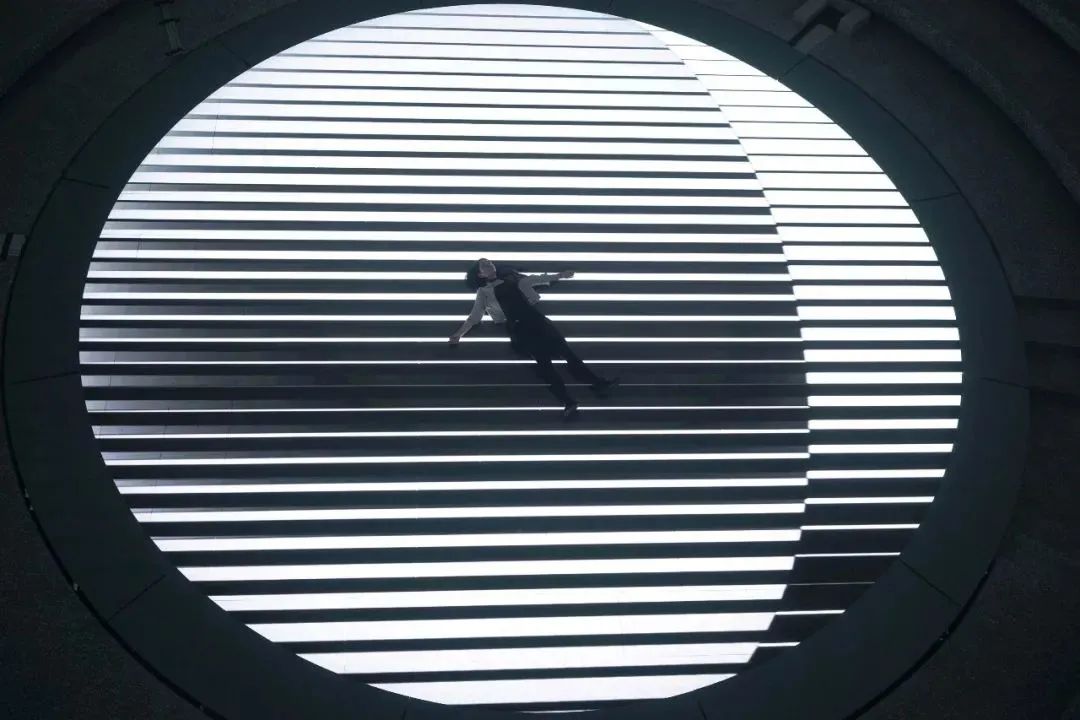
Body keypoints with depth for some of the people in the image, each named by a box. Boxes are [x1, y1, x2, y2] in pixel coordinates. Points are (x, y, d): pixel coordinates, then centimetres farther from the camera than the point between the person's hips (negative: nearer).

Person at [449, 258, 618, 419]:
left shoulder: (510, 277, 26)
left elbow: (536, 279, 32)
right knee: (542, 358, -19)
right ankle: (567, 402, -28)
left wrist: (560, 275, 32)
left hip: (534, 317, 4)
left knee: (561, 346, -11)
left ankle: (597, 383, -16)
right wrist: (459, 334, -1)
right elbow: (474, 316, 11)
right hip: (517, 325, -4)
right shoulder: (483, 292, 15)